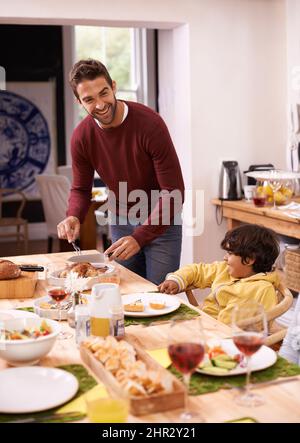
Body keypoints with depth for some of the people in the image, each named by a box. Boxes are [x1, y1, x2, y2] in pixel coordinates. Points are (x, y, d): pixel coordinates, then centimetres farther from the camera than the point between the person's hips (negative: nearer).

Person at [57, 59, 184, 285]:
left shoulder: (150, 123, -24)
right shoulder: (81, 137, -11)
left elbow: (173, 192, -23)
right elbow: (80, 189, 4)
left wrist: (139, 238, -30)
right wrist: (74, 217, -19)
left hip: (162, 223, -3)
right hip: (121, 223, 4)